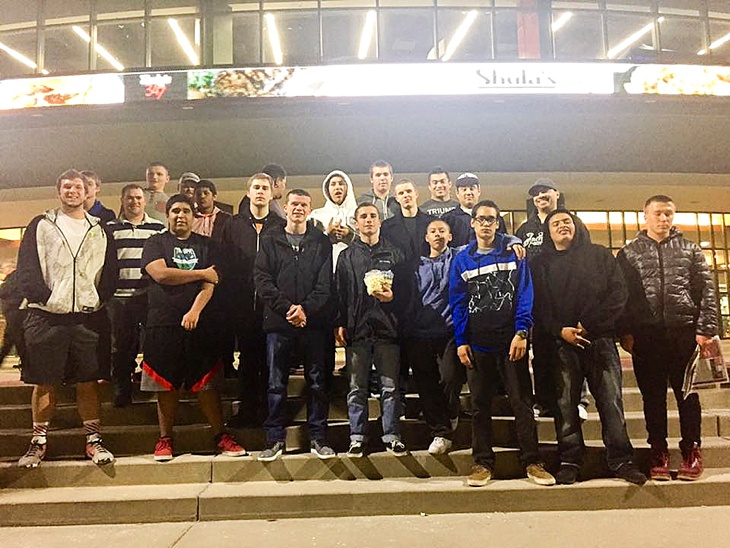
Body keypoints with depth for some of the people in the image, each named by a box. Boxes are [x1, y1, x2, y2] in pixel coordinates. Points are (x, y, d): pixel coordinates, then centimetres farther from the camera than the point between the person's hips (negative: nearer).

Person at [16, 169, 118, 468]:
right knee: (44, 381, 5)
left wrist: (99, 298, -3)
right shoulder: (40, 226, 10)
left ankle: (93, 440, 10)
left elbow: (110, 271, 10)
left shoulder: (99, 230, 14)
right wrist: (42, 297, -10)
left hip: (88, 316, 1)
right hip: (46, 316, -1)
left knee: (88, 381, 3)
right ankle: (38, 441, 16)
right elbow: (26, 268, 3)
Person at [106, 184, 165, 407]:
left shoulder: (159, 228, 9)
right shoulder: (110, 228, 10)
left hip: (150, 296, 0)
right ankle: (121, 391, 16)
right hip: (119, 296, 1)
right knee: (121, 345, 6)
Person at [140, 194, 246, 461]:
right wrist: (202, 273, -5)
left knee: (207, 383, 3)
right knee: (166, 384, 6)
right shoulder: (155, 243, 8)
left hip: (199, 324, 1)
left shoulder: (205, 245, 11)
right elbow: (160, 274, -11)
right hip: (163, 324, 0)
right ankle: (165, 439, 19)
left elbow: (209, 285, -1)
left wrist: (195, 311, -18)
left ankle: (220, 436, 12)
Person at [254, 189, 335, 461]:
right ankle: (275, 439, 16)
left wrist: (306, 308, -14)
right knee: (276, 384, 5)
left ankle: (318, 438, 16)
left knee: (317, 382, 5)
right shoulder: (270, 240, 9)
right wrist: (286, 307, -12)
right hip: (278, 321, 0)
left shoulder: (321, 242, 9)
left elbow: (326, 283, 1)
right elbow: (262, 279, 0)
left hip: (313, 322, 0)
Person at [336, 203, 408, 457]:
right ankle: (357, 437, 15)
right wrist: (340, 324, -1)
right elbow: (339, 293, 7)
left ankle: (392, 436, 14)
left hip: (387, 329, 0)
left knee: (390, 386, 3)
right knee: (357, 387, 5)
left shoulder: (394, 254, 13)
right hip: (356, 329, 0)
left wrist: (392, 296, -10)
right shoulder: (347, 256, 13)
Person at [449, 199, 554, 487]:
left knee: (522, 403, 3)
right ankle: (483, 463, 18)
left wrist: (521, 332, -12)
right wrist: (461, 341, -2)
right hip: (477, 344, 2)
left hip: (511, 342, -1)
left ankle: (532, 462, 15)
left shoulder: (514, 253, 5)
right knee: (479, 405, 8)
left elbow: (524, 293, -1)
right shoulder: (461, 259, 8)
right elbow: (457, 302, 6)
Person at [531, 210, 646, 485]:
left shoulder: (600, 255, 13)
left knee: (611, 400, -1)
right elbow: (538, 304, 4)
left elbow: (619, 293, 3)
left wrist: (589, 324, -9)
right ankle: (569, 460, 9)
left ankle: (621, 460, 9)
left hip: (600, 339, 0)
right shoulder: (541, 264, 13)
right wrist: (559, 330, -12)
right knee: (565, 403, 0)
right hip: (562, 342, 0)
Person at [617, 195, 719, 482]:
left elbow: (706, 291, 6)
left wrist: (706, 328, -4)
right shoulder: (629, 253, 8)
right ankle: (659, 450, 16)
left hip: (685, 332, 0)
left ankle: (691, 450, 17)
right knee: (653, 396, 6)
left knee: (687, 394, 5)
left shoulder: (690, 249, 10)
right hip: (646, 336, 0)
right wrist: (625, 333, -4)